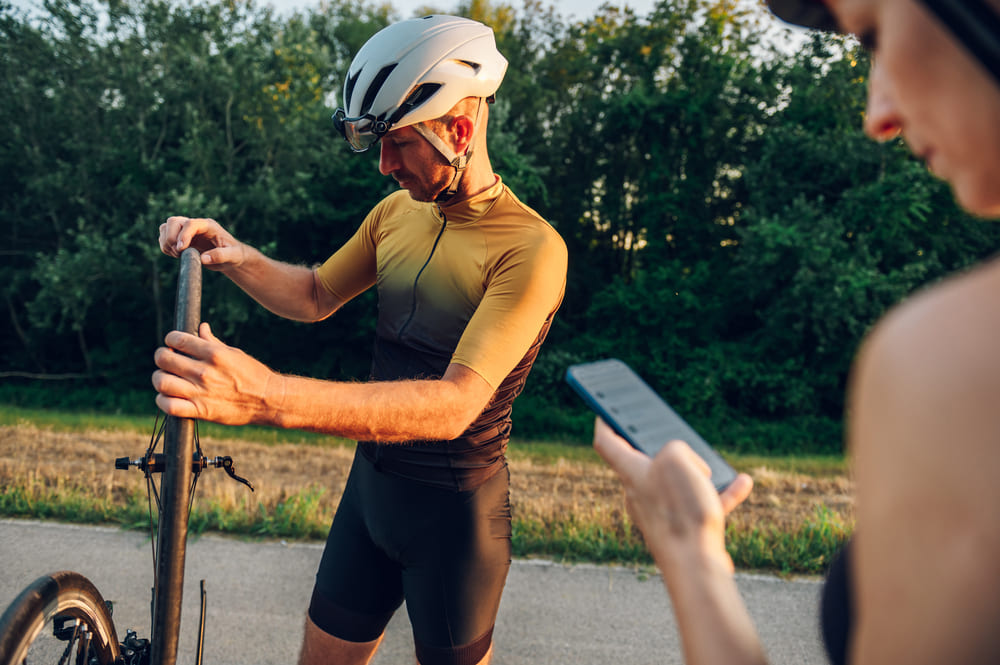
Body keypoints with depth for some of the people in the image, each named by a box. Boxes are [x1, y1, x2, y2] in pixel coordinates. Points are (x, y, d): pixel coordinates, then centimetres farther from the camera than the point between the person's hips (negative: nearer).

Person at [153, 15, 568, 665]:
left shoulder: (529, 247, -22)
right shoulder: (398, 211, 1)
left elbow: (455, 404, -33)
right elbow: (316, 296, 14)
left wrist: (270, 397, -44)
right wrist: (236, 257, -8)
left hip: (456, 507, -6)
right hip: (372, 480, 6)